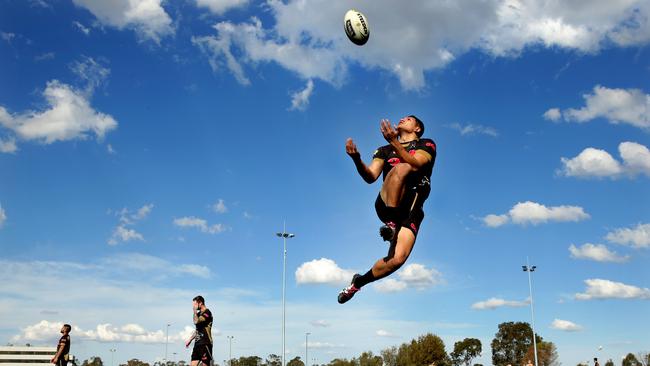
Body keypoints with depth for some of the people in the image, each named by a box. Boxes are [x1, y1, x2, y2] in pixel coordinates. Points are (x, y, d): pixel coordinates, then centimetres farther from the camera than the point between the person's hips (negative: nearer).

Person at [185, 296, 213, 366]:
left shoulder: (207, 312, -10)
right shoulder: (199, 313, 18)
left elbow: (196, 322, -25)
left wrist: (194, 312, -11)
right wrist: (190, 340, 24)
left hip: (205, 344, -9)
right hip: (197, 343, 9)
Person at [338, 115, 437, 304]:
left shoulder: (427, 145, 15)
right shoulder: (385, 150, 23)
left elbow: (416, 164, -9)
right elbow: (371, 177, 5)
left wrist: (394, 142, -21)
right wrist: (357, 159, -14)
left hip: (411, 212, 0)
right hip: (386, 204, 0)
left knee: (398, 259, -19)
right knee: (401, 167, -30)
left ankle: (358, 283, 6)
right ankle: (390, 224, -28)